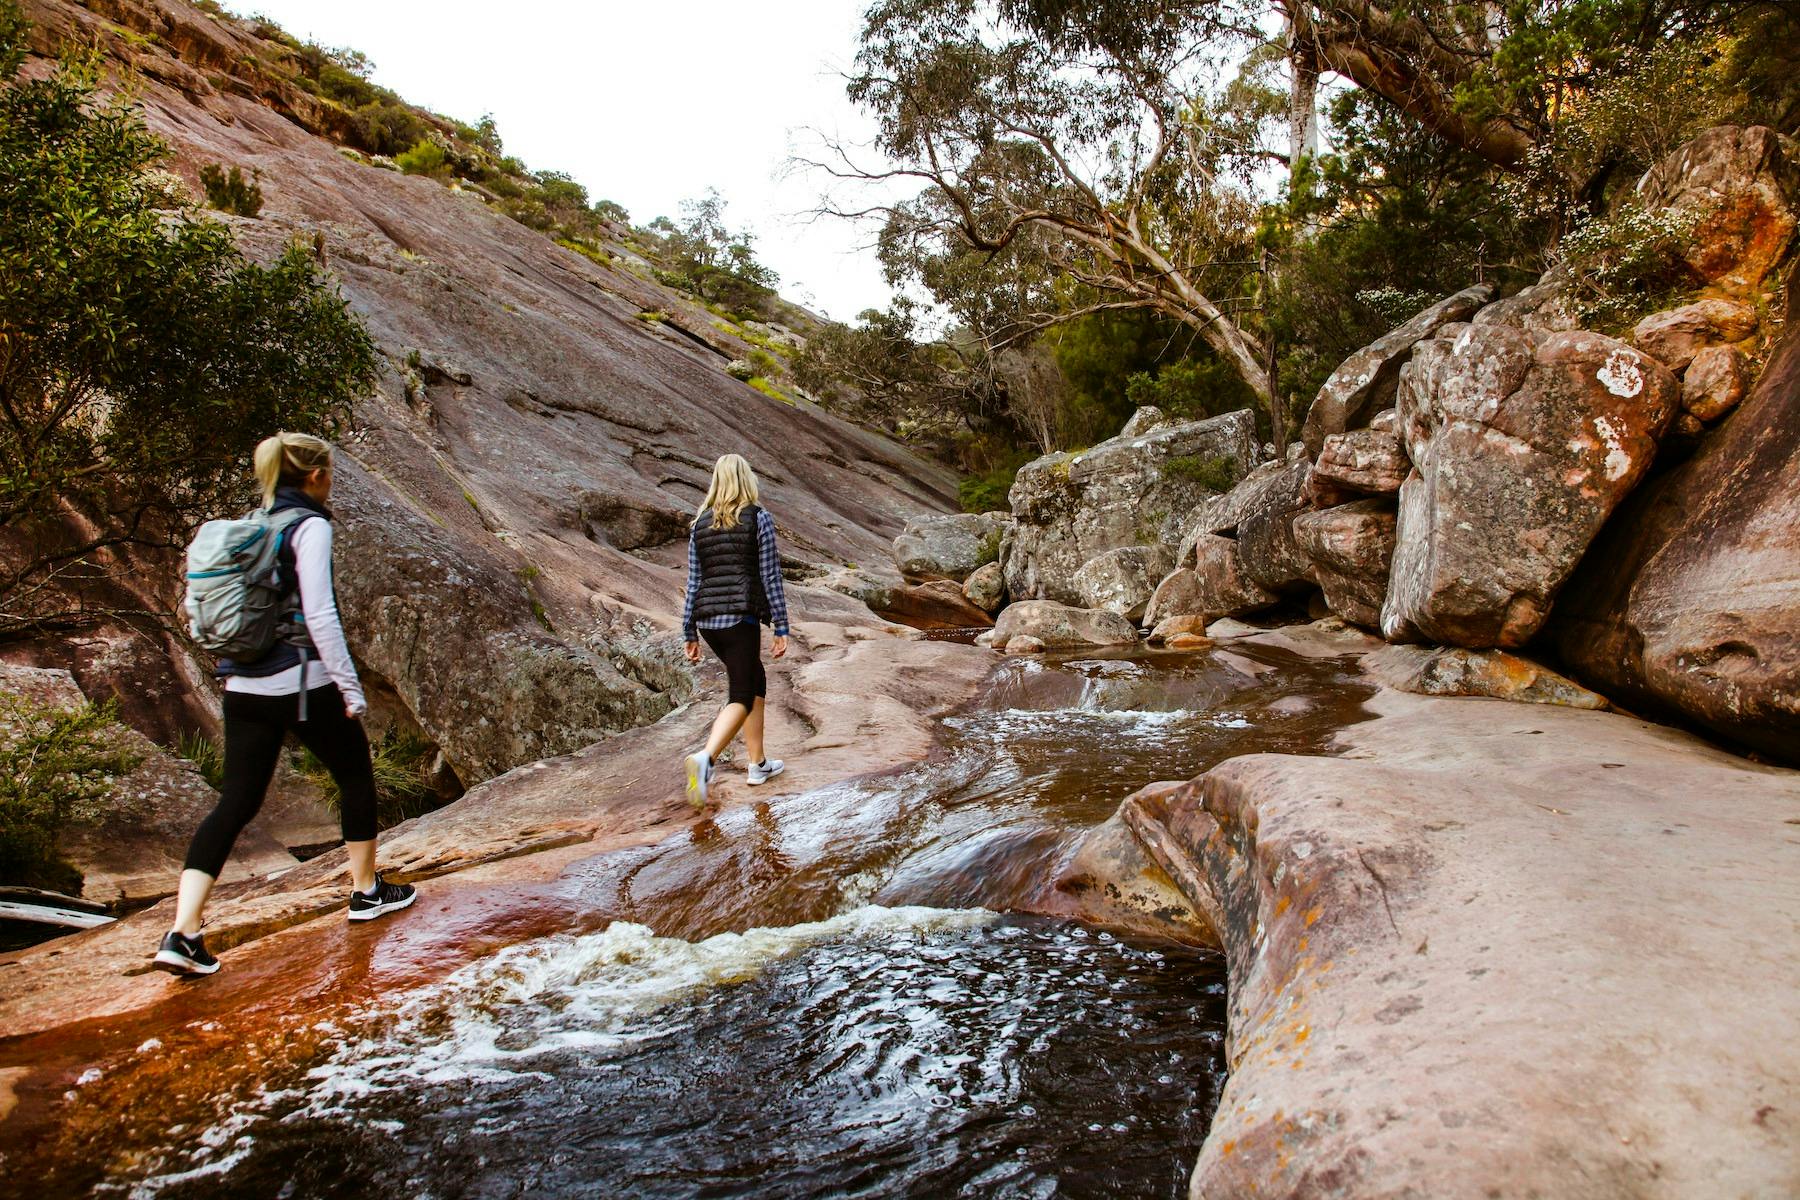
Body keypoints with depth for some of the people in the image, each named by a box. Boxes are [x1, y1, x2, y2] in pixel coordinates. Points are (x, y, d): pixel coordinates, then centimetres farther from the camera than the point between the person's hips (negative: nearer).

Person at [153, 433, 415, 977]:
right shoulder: (310, 525, -10)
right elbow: (318, 613, -18)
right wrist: (350, 686, -14)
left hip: (243, 687, 7)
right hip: (301, 683, -7)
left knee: (235, 803, 7)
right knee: (356, 775, 14)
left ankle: (182, 932, -1)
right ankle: (366, 891, 27)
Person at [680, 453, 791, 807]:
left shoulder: (700, 524, 11)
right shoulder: (759, 519, -2)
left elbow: (693, 582, 10)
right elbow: (770, 577, -5)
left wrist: (689, 633, 14)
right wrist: (781, 628, -3)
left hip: (707, 619, 6)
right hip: (741, 618, -6)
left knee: (756, 682, 22)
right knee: (740, 698, -5)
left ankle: (758, 764, 25)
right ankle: (705, 758, -30)